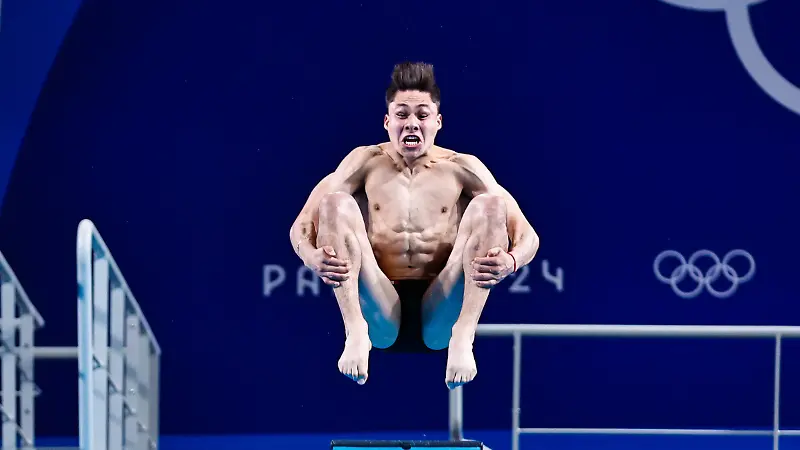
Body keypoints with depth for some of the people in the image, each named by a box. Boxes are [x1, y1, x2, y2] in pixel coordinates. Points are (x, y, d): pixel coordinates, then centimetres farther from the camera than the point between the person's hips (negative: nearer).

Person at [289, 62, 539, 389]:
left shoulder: (461, 167, 10)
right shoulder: (366, 162, 11)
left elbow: (527, 234, 1)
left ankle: (463, 337, -32)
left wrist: (510, 261, -25)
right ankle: (355, 332, -33)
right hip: (381, 311, 0)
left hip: (440, 310, 0)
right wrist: (314, 259, -23)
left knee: (490, 204, -17)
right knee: (335, 203, -16)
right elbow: (301, 224, 2)